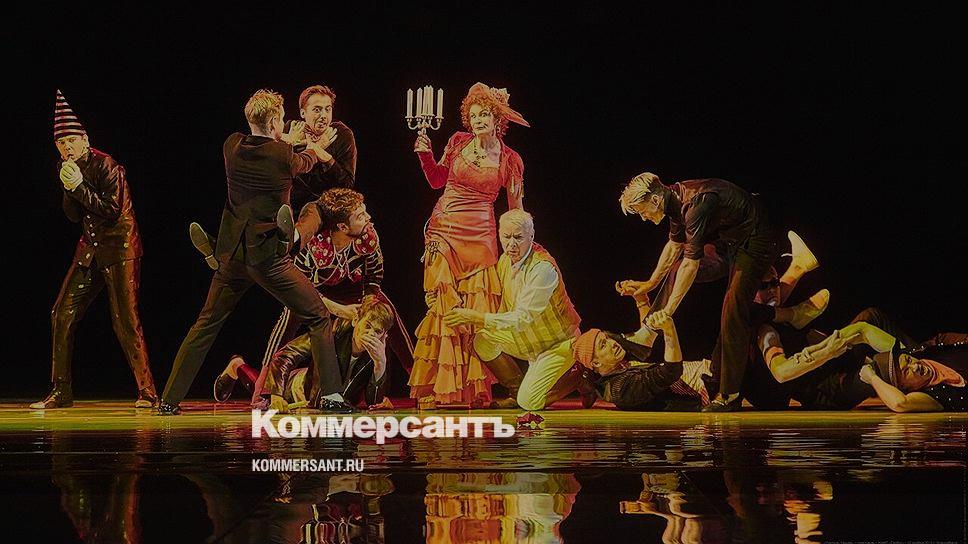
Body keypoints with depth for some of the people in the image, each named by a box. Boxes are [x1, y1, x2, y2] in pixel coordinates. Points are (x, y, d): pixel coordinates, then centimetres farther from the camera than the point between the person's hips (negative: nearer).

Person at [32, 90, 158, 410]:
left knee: (125, 320, -11)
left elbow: (113, 212, -18)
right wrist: (69, 189, -11)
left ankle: (147, 392, -5)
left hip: (119, 248, -7)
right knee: (62, 316, 1)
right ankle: (61, 392, 9)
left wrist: (80, 186, -23)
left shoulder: (106, 165, -13)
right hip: (90, 248, 7)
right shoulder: (66, 167, 8)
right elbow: (73, 215, 8)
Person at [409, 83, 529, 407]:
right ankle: (437, 388, 3)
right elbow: (437, 180, 14)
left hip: (480, 236, -1)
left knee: (478, 309, -2)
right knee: (443, 306, -4)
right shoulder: (458, 143, 4)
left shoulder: (510, 160, 1)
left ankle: (475, 388, 9)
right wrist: (425, 154, 0)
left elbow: (516, 209, 7)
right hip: (443, 231, 1)